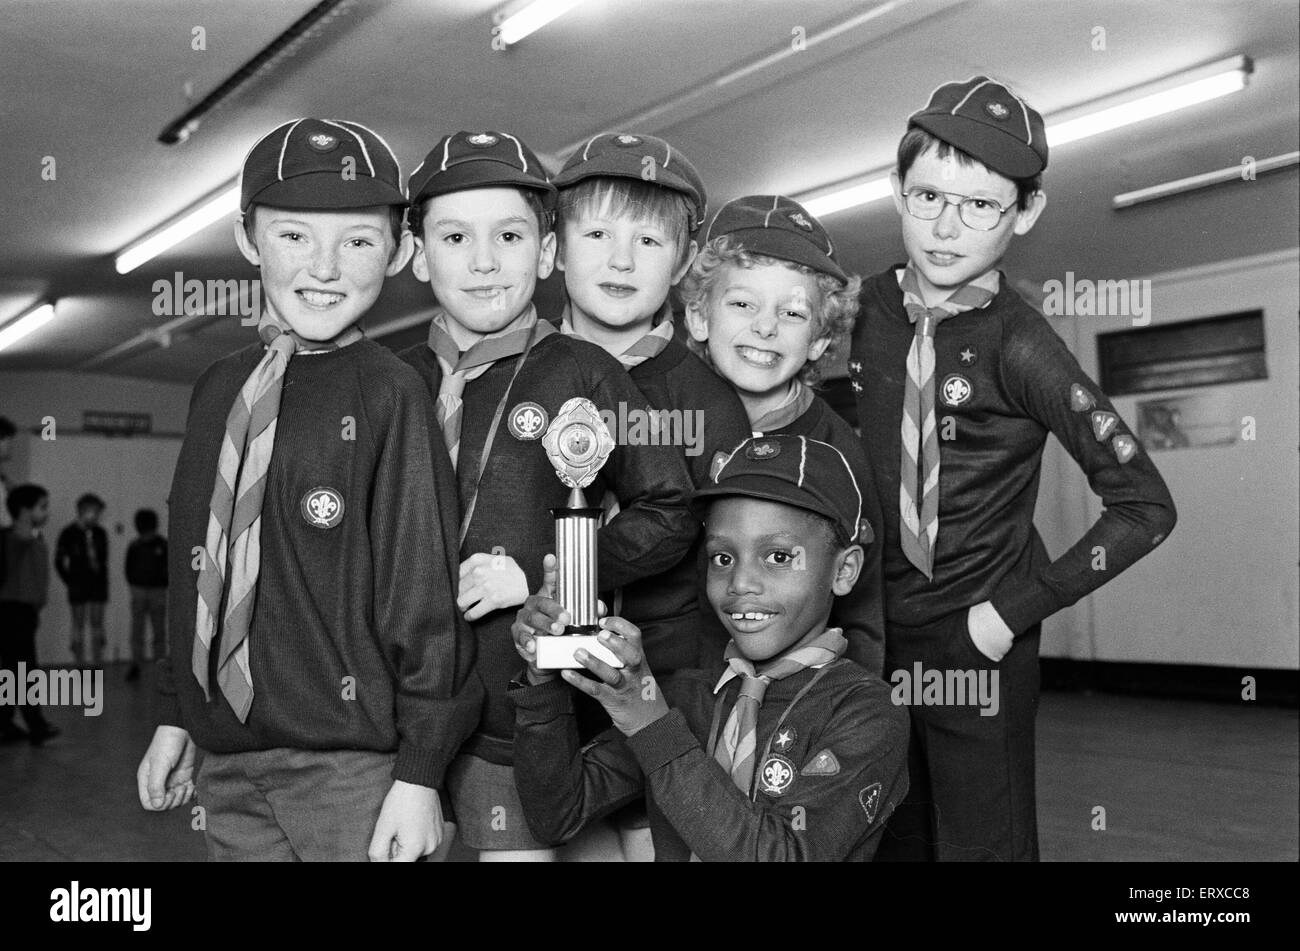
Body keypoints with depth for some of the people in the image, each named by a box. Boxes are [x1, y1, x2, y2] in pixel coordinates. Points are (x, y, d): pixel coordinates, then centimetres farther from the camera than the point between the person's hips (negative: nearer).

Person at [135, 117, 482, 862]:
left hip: (354, 768, -5)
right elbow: (196, 569, 15)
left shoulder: (390, 395, -10)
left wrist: (419, 774, -12)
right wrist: (176, 715, 16)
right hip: (230, 767, 5)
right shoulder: (220, 389, 8)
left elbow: (424, 590, -11)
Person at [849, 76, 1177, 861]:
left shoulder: (1017, 346, -17)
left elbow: (1145, 506, -16)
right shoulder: (867, 308, -3)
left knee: (981, 845, 8)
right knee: (891, 838, 17)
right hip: (876, 629, 5)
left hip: (977, 645, -5)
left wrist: (1019, 608, -15)